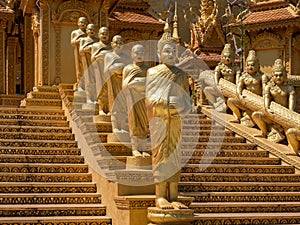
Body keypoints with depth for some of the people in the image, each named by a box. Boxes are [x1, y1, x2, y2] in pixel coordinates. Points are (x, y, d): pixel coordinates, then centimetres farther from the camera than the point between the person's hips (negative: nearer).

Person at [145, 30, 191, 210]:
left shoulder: (181, 74, 13)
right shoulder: (152, 72, 5)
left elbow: (186, 99, 12)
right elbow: (146, 97, -1)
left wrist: (182, 108, -8)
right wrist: (166, 103, -13)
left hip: (175, 120, 3)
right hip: (157, 119, -3)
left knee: (174, 154, 2)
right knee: (160, 153, -4)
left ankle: (173, 197, 4)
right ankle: (160, 197, -3)